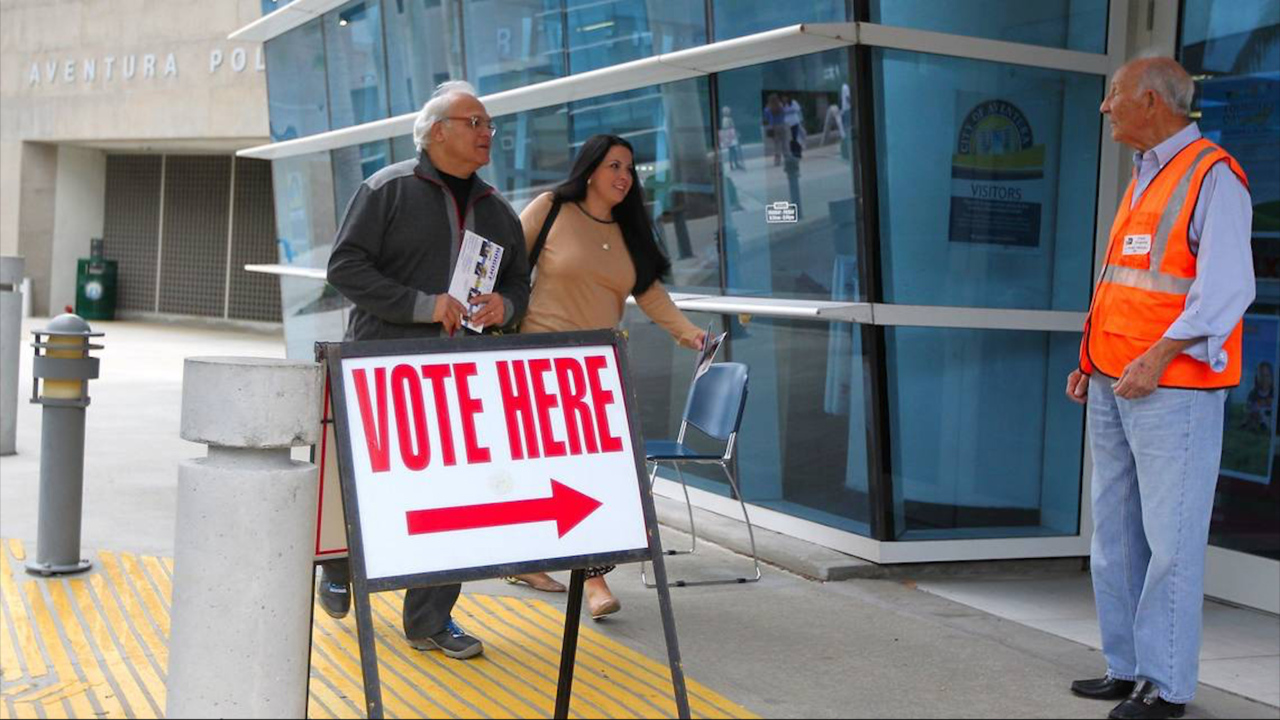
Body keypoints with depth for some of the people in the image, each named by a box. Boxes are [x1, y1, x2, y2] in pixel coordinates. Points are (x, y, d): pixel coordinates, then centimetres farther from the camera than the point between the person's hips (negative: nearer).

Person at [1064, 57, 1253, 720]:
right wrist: (1091, 363, 15)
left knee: (1169, 539, -5)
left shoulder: (1212, 175, -8)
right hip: (1114, 388, 9)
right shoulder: (1144, 180, 19)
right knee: (1114, 534, 11)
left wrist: (1157, 360, -24)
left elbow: (1225, 288, -17)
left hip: (1173, 388, -9)